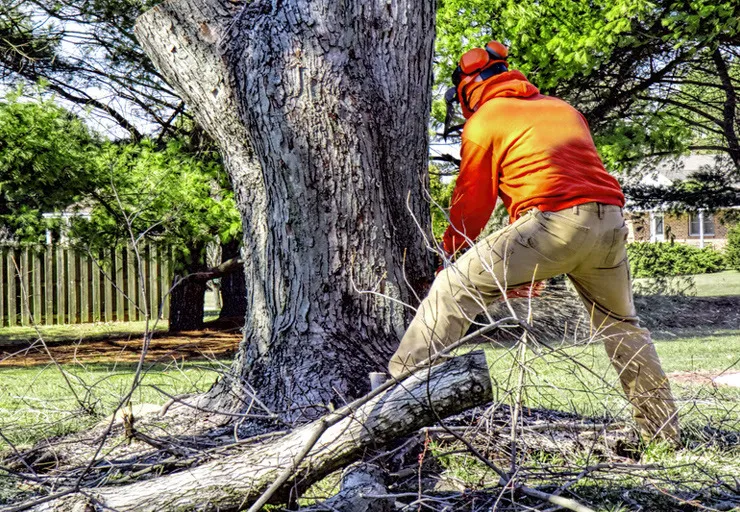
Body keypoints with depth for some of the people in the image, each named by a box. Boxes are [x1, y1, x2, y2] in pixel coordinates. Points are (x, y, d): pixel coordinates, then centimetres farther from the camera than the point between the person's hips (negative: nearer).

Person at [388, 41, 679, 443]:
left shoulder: (483, 121, 10)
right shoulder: (563, 109, 29)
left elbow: (472, 200, 11)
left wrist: (452, 249, 29)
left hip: (554, 221, -7)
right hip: (610, 220, 7)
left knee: (453, 289, -1)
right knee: (620, 324, 24)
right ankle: (664, 428, 30)